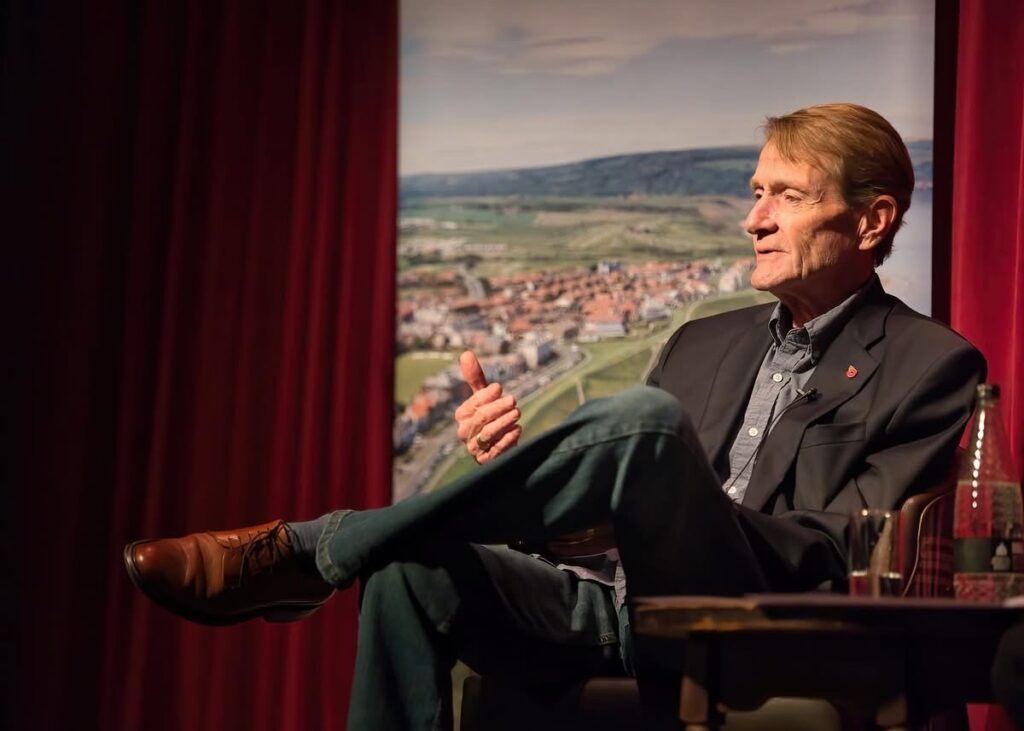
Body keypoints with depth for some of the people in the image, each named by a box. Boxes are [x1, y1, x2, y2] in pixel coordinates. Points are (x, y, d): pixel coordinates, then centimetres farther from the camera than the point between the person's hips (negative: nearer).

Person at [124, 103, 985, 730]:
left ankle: (308, 551, -25)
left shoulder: (931, 365, 6)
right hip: (622, 611, 6)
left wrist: (699, 518, -16)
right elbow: (613, 495, 20)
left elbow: (850, 554, -4)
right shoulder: (705, 343, 25)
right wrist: (514, 455, 0)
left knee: (645, 417, -30)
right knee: (414, 570, -21)